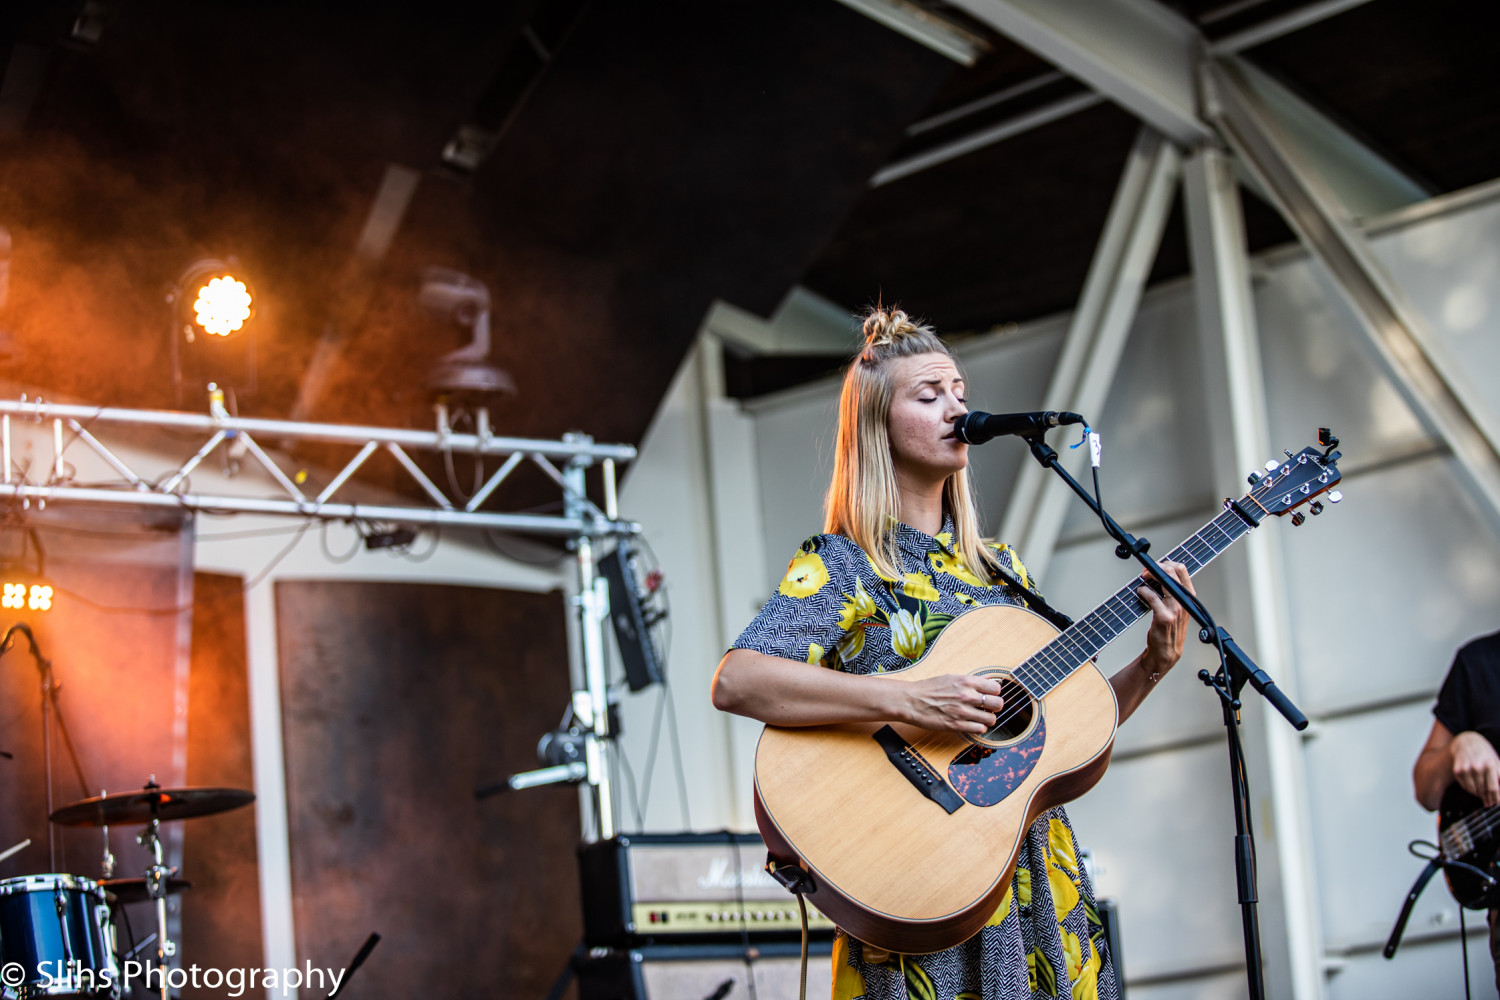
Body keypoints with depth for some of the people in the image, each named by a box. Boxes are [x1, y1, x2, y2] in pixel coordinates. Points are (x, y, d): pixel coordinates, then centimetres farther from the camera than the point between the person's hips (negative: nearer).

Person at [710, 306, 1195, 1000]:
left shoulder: (996, 567, 16)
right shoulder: (840, 564, -4)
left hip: (1040, 884, 6)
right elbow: (735, 683, -21)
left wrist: (1152, 664, -1)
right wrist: (906, 702, -28)